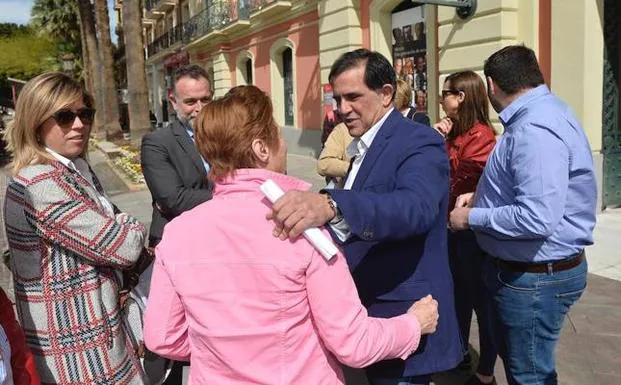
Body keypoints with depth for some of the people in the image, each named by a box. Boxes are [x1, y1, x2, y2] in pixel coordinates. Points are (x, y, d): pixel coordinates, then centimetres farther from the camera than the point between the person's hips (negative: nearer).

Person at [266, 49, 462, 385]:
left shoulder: (419, 143, -18)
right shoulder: (363, 146, 11)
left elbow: (416, 205, -38)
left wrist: (331, 204, -52)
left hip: (401, 321, -8)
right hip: (367, 312, 9)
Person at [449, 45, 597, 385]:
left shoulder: (534, 128, -26)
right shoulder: (541, 112, 7)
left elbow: (537, 219, -34)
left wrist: (471, 217, -20)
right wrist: (481, 197, 7)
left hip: (535, 277, -10)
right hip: (522, 267, 10)